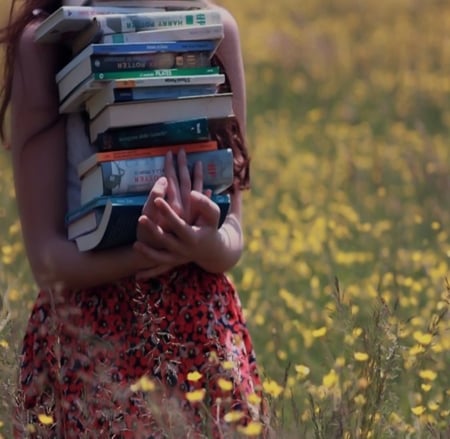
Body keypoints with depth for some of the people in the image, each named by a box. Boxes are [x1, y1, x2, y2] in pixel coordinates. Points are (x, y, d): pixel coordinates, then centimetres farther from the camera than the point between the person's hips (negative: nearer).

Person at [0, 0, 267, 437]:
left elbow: (232, 237, -4)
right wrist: (153, 251, -29)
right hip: (84, 337, -1)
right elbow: (46, 256, -12)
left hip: (202, 332, 1)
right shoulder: (45, 40, -12)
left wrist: (207, 245, -26)